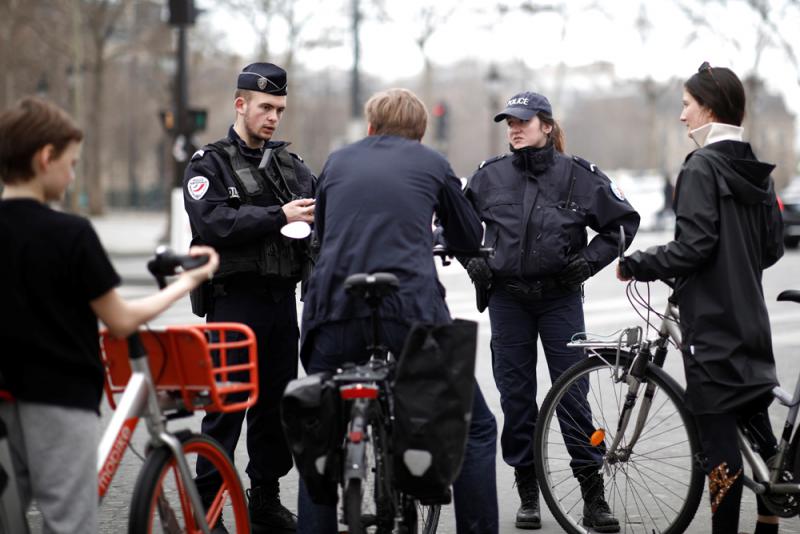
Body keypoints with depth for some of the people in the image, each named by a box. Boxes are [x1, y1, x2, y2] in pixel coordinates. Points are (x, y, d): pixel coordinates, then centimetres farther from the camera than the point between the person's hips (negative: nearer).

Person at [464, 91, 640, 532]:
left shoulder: (577, 175, -3)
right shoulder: (490, 175, 3)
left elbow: (623, 222, 5)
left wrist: (589, 260, -4)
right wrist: (471, 259, 4)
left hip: (560, 297, -2)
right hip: (507, 299, 2)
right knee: (516, 396, 5)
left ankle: (593, 497, 4)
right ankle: (528, 492, 16)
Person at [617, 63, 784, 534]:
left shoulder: (702, 167, -13)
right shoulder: (756, 169, 11)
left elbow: (693, 246, -20)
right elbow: (773, 246, 15)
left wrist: (637, 265, -9)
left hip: (711, 322, -9)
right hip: (751, 318, 9)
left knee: (719, 438, -5)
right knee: (757, 425, 16)